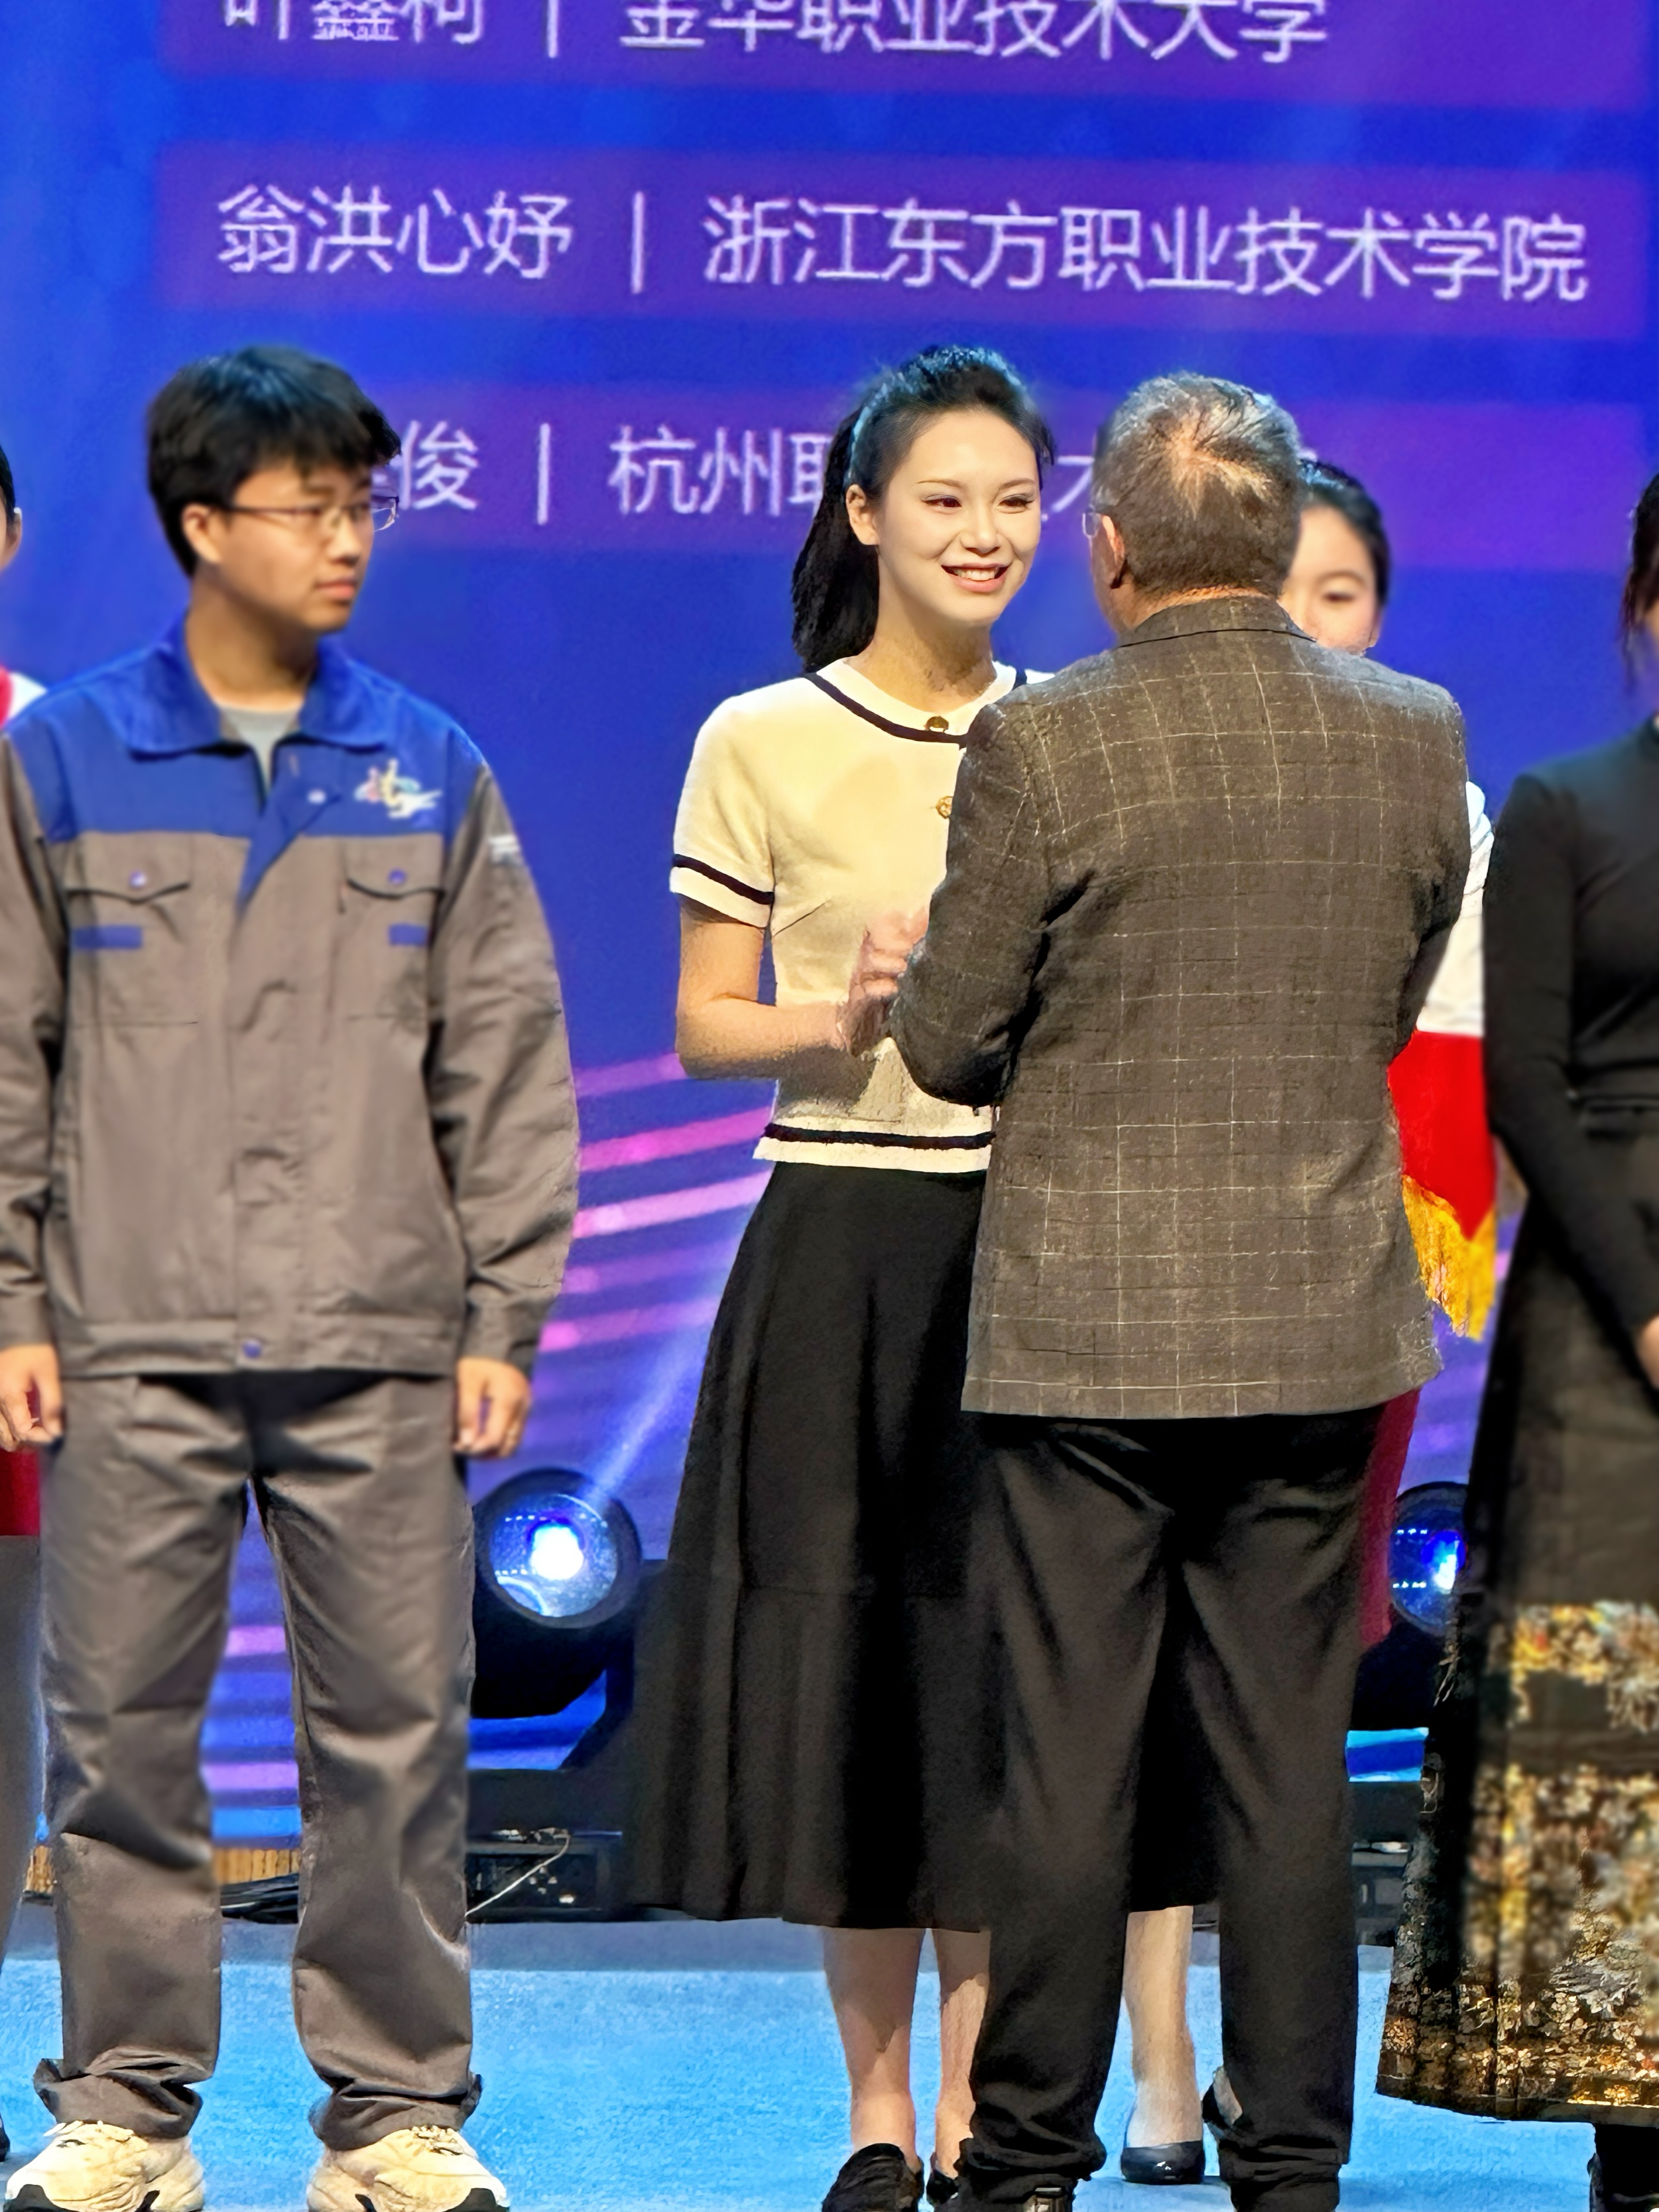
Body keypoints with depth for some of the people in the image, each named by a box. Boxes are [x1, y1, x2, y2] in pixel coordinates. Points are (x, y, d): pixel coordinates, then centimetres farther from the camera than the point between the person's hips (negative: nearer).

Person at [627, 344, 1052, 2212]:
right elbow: (706, 1025, 2)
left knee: (1004, 1660, 1)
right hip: (842, 1241, -2)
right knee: (841, 1652, 1)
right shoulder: (763, 743, 0)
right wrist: (844, 1019, -17)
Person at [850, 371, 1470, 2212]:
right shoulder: (1414, 738, 1)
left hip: (1086, 1326, -3)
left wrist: (906, 987, 18)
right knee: (1288, 1767, 8)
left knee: (1067, 1767, 3)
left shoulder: (1042, 749, -11)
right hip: (1318, 1323, 3)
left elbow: (951, 1043, -5)